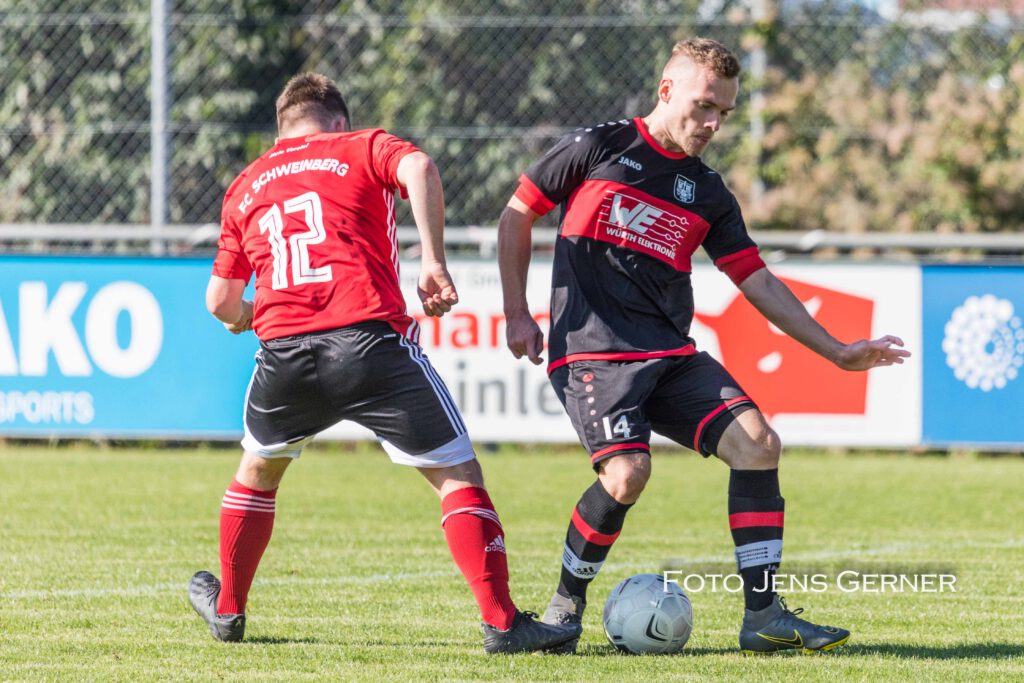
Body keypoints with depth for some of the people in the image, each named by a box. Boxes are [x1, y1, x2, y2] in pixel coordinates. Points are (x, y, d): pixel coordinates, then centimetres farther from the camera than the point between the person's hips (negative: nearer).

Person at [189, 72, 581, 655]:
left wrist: (242, 317, 49)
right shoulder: (361, 148, 15)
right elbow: (419, 168, -9)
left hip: (284, 350, 4)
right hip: (370, 339, -4)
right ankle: (502, 622, -11)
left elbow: (220, 300, 26)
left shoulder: (246, 186, 25)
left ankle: (228, 607, 41)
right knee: (459, 474, 1)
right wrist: (434, 263, -10)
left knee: (259, 468, 31)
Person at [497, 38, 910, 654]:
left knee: (757, 442, -14)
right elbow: (517, 216, 9)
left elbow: (758, 281, 16)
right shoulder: (598, 148, 2)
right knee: (627, 472, -26)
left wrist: (836, 351, 10)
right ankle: (566, 605, -2)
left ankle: (764, 615, -12)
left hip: (672, 355, 5)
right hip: (592, 350, -5)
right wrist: (518, 315, 2)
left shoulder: (709, 194, 14)